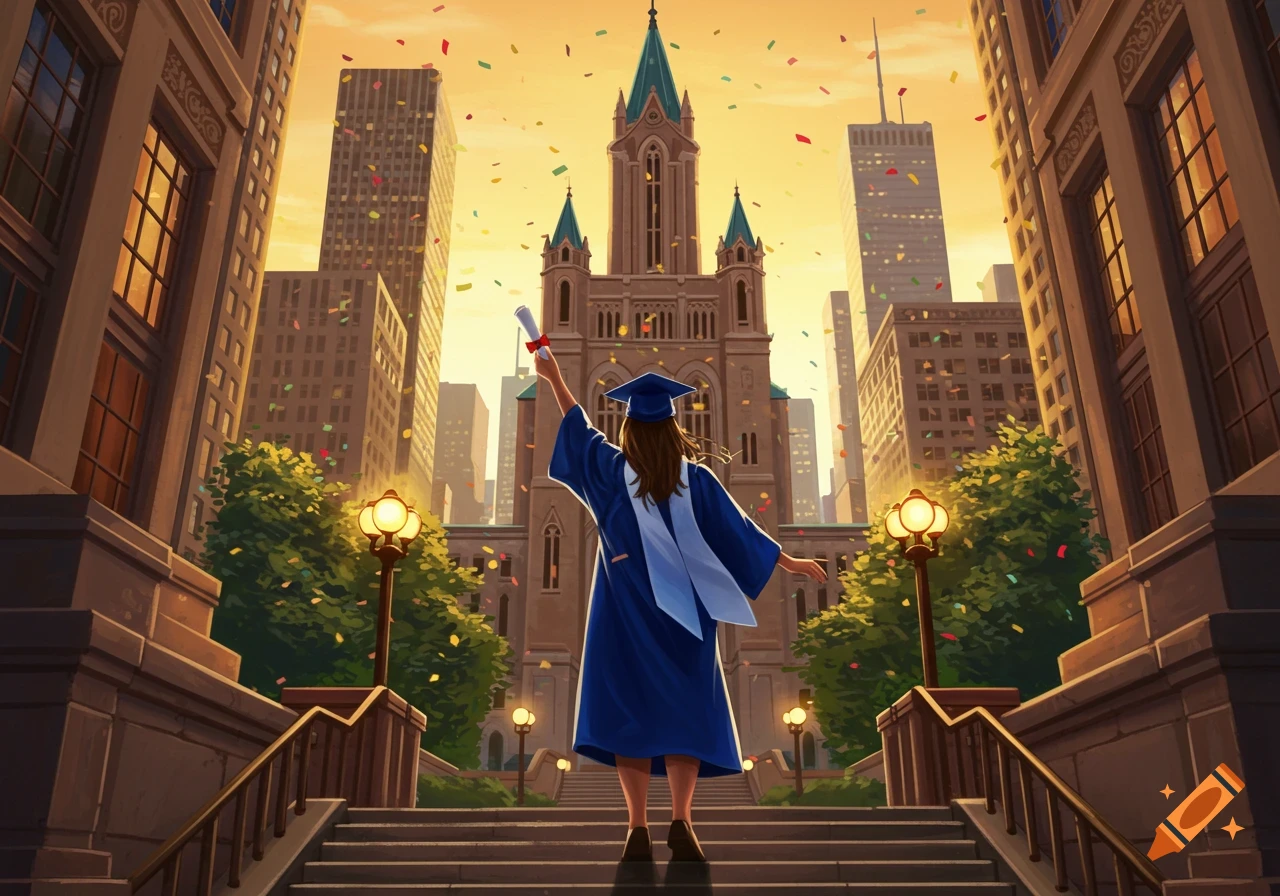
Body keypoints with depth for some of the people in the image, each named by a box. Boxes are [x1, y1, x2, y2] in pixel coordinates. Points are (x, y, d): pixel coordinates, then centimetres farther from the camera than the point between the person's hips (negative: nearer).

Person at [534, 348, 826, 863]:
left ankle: (638, 829, 1)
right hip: (682, 617, 0)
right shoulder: (696, 479, -3)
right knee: (684, 713, 7)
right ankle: (680, 821, -2)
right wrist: (790, 563, 12)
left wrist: (553, 377, 18)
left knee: (629, 714, 3)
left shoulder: (611, 471, -4)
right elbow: (737, 530, 1)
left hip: (626, 617, 0)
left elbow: (580, 432, 8)